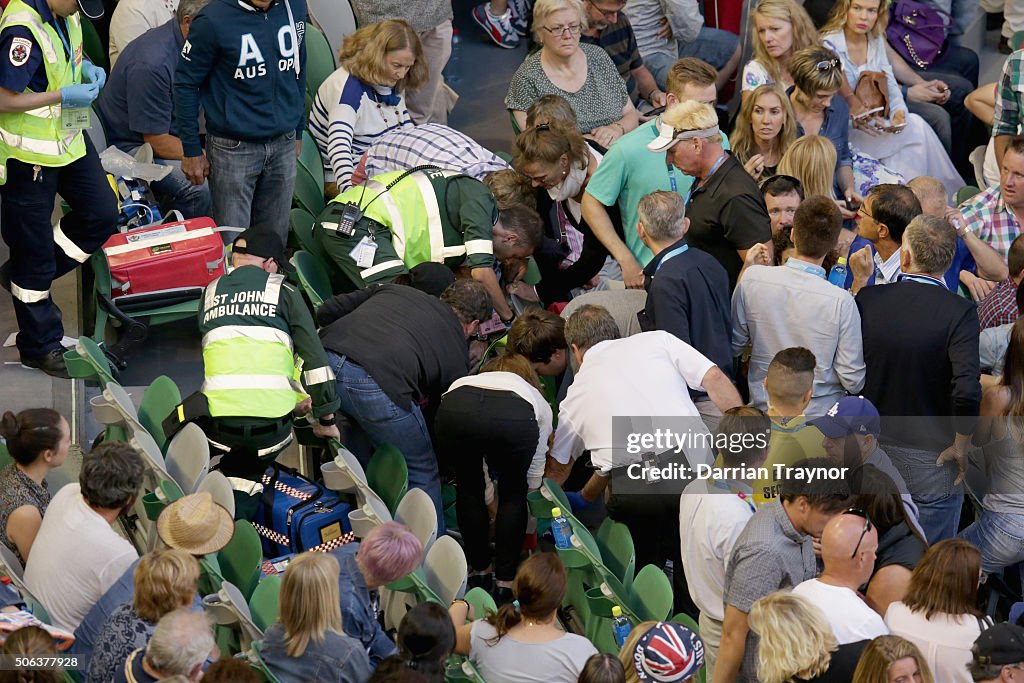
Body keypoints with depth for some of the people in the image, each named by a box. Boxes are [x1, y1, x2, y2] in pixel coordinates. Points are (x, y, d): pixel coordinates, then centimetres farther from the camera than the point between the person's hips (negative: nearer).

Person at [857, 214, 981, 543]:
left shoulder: (867, 300, -7)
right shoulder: (959, 312, -18)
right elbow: (966, 391, -26)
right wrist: (961, 446, -11)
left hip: (870, 448, 4)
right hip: (930, 454, -4)